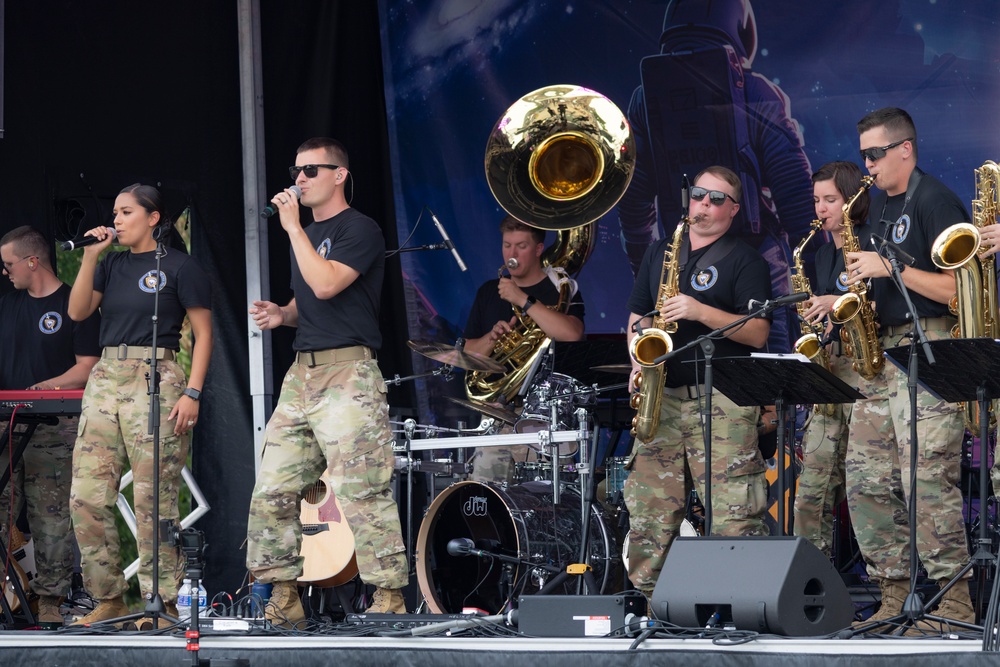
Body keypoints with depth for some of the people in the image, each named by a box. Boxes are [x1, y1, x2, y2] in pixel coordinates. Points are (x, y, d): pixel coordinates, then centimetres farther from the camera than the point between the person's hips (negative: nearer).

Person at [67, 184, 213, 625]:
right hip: (105, 378, 6)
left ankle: (162, 601, -2)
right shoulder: (111, 264, 17)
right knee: (87, 497, 0)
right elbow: (78, 311, 6)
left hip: (156, 381, -6)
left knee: (153, 501, -8)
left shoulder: (180, 267, 0)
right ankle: (109, 598, 9)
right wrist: (90, 256, -1)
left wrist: (192, 393, -11)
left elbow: (203, 334, -2)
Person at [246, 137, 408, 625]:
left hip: (347, 374, -9)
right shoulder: (307, 233, 21)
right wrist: (281, 315, 10)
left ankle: (390, 599, -10)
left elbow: (326, 284, -20)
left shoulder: (359, 230, -5)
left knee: (362, 492, -13)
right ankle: (283, 598, 10)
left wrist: (293, 228, -12)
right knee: (272, 490, 4)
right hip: (302, 373, 9)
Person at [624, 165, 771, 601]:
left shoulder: (744, 262, 3)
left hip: (721, 402, -5)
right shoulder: (660, 253, 20)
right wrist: (638, 361, 3)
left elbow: (757, 333, -7)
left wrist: (700, 312, -18)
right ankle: (650, 600, 7)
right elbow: (637, 316, 23)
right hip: (661, 397, 5)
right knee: (647, 507, 1)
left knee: (733, 514, -11)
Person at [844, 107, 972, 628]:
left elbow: (959, 288, -15)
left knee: (928, 478, -14)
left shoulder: (934, 201, -8)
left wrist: (889, 268, -17)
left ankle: (955, 604, -11)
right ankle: (895, 599, 11)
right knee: (866, 478, 5)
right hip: (881, 351, 9)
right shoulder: (877, 204, 19)